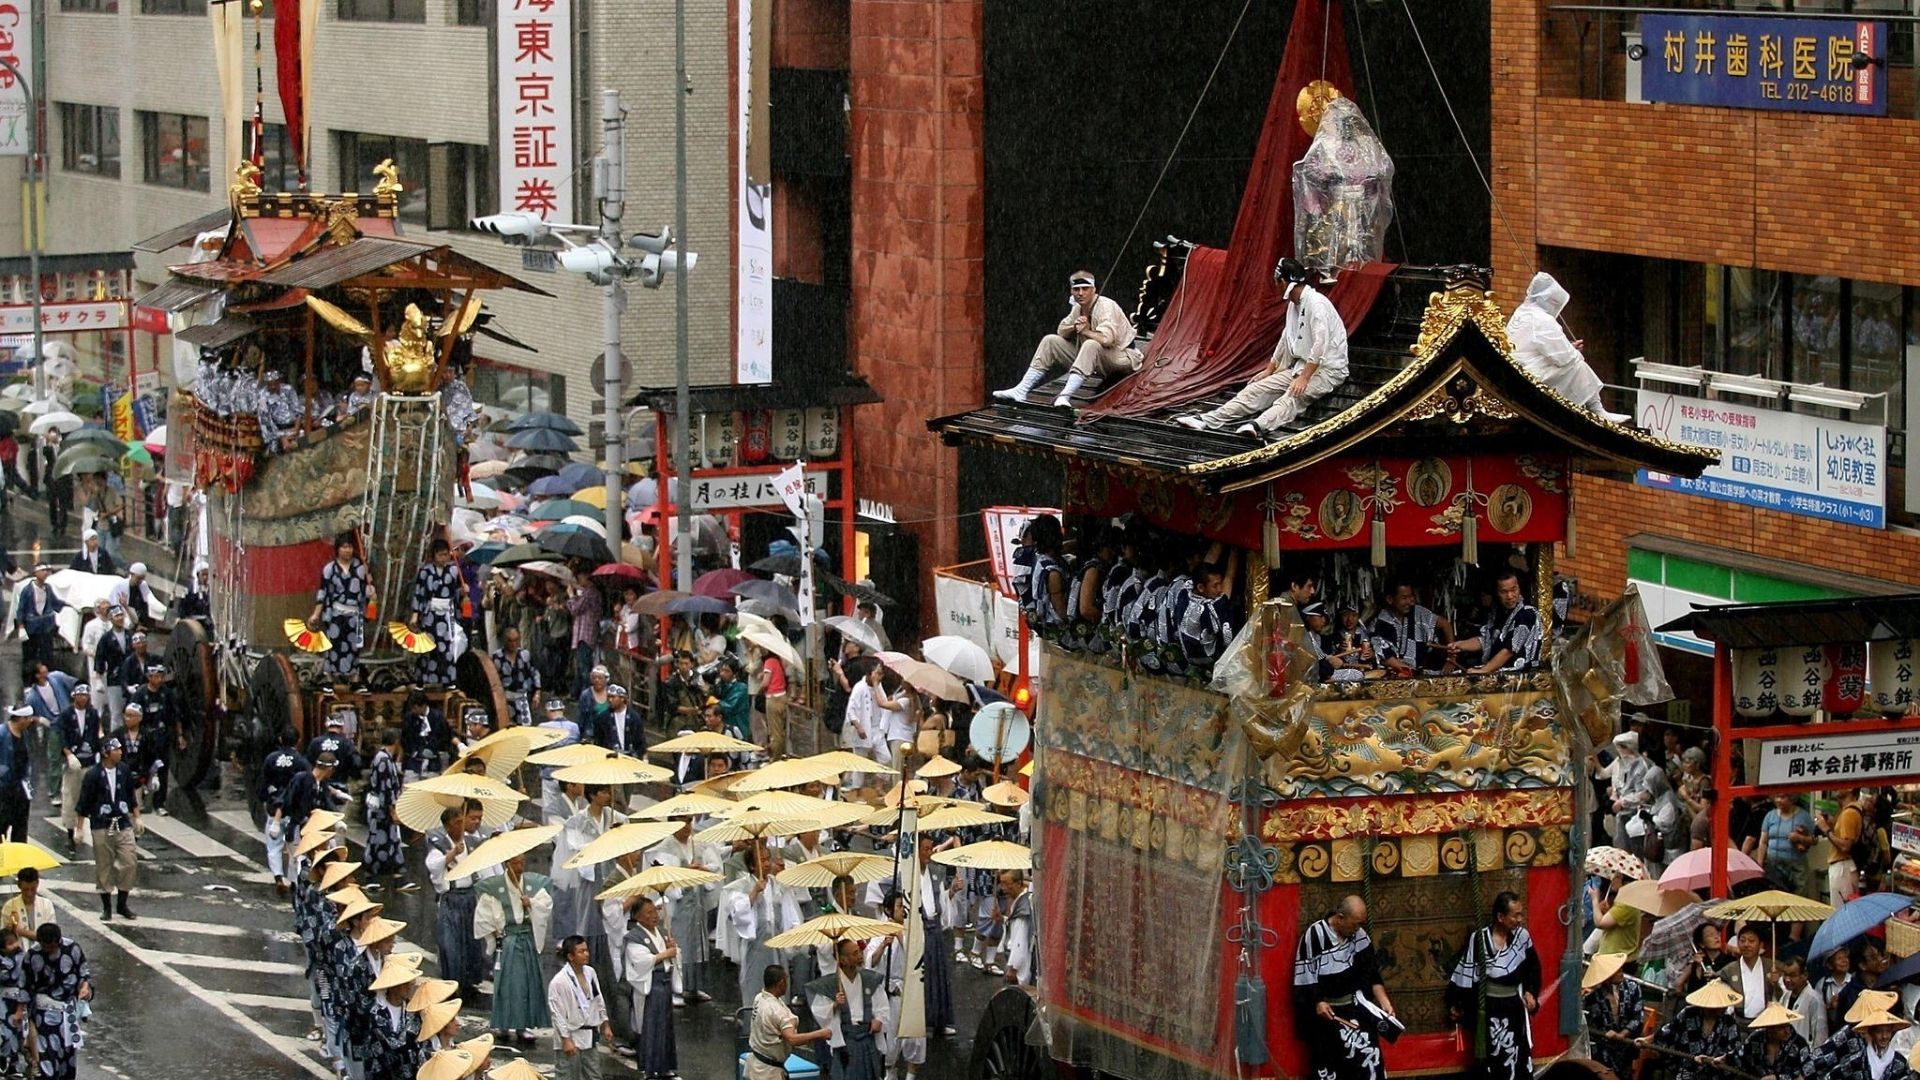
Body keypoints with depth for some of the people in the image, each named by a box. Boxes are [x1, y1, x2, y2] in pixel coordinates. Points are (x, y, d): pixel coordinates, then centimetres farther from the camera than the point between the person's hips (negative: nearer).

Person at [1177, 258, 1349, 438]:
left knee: (1294, 396, -36)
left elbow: (1320, 345, -27)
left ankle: (1261, 425, -63)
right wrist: (1269, 371, 25)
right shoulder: (1294, 305, 14)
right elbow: (1285, 342, 24)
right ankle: (1209, 420, -15)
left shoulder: (1316, 304, -17)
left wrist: (1304, 378, -32)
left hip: (1328, 369, -9)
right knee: (1258, 388, -5)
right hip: (1301, 367, 9)